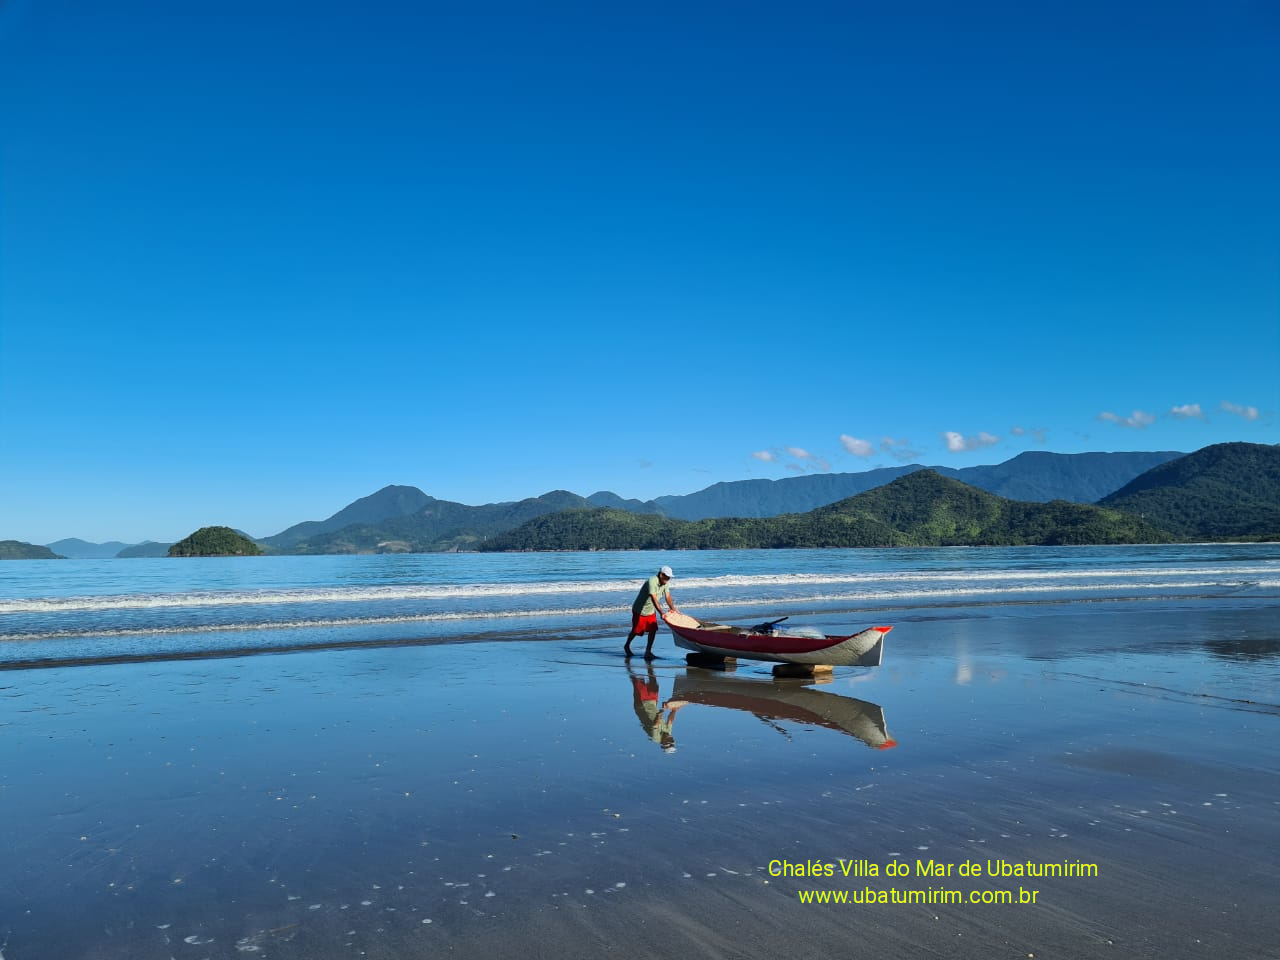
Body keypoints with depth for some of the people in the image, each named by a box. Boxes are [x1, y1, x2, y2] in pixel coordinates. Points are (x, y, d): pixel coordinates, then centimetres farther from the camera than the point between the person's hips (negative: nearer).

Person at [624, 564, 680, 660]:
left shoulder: (666, 583, -5)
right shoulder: (652, 582, -31)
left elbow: (668, 597, -6)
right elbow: (654, 599, -38)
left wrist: (673, 609, -21)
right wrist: (661, 613, -45)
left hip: (651, 611, 7)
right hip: (640, 610, -7)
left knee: (653, 630, -3)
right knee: (636, 631, 6)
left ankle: (648, 652, 6)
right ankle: (627, 646, 31)